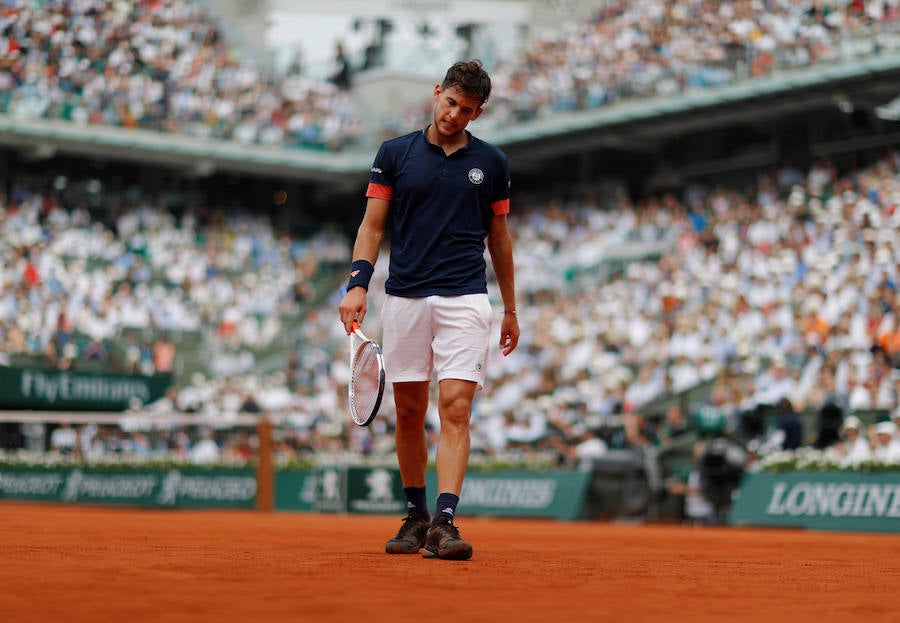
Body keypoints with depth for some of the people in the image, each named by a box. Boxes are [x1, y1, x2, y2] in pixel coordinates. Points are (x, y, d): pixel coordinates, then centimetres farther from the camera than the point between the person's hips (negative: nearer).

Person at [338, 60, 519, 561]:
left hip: (465, 299, -1)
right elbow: (373, 225, 6)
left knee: (456, 408, -13)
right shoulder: (395, 154, 6)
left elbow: (499, 236, 16)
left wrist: (511, 308, 17)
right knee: (409, 412, 7)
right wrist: (358, 283, -8)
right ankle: (416, 515, 21)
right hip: (404, 298, 1)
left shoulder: (492, 162, 9)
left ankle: (445, 522, -18)